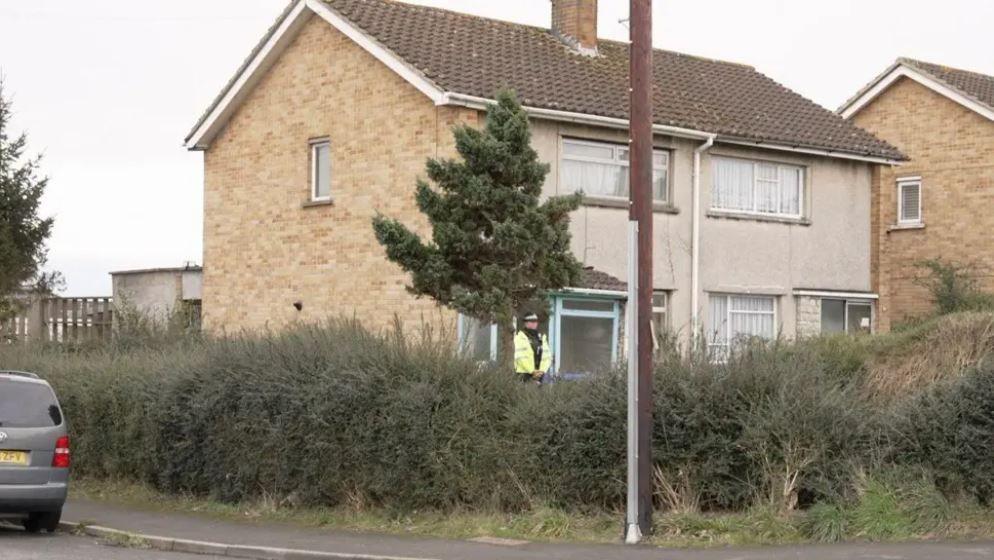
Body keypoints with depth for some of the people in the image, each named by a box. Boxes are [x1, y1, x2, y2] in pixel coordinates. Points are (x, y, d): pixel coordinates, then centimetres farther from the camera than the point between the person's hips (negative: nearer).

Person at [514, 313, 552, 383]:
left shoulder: (542, 337, 18)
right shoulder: (520, 336, -2)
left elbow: (547, 357, 11)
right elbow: (520, 357, -12)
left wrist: (542, 370, -6)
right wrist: (532, 371, -15)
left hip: (539, 374, 6)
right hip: (525, 374, -6)